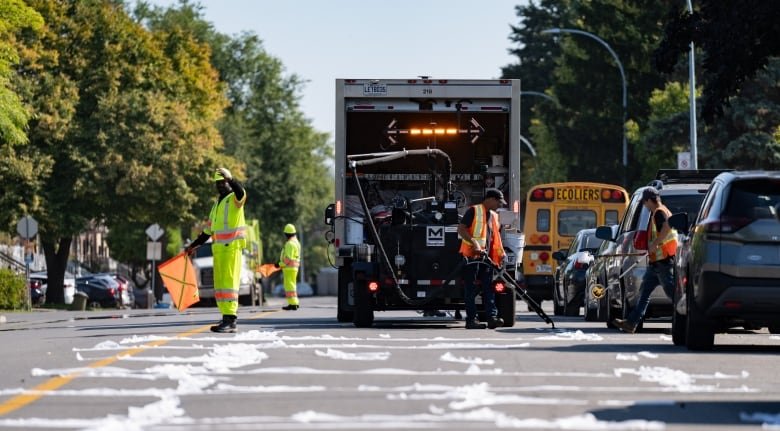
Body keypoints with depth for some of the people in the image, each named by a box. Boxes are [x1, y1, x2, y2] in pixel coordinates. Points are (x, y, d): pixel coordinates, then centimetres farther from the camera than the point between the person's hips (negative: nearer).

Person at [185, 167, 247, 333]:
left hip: (232, 247, -9)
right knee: (220, 284, 7)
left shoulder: (234, 199, -2)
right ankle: (226, 318, 11)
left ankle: (230, 321, -16)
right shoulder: (217, 204, 23)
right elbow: (208, 229, 28)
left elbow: (241, 193, -30)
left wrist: (230, 179, -45)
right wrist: (193, 245, 26)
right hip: (218, 249, 9)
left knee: (229, 282, -13)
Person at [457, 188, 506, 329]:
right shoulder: (474, 211, -6)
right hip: (471, 256, -8)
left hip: (486, 258, 8)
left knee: (489, 288, 1)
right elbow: (461, 229, -13)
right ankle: (471, 319, -2)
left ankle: (492, 317, -1)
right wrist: (474, 242, -24)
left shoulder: (494, 216, 18)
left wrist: (501, 254, 13)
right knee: (471, 289, -3)